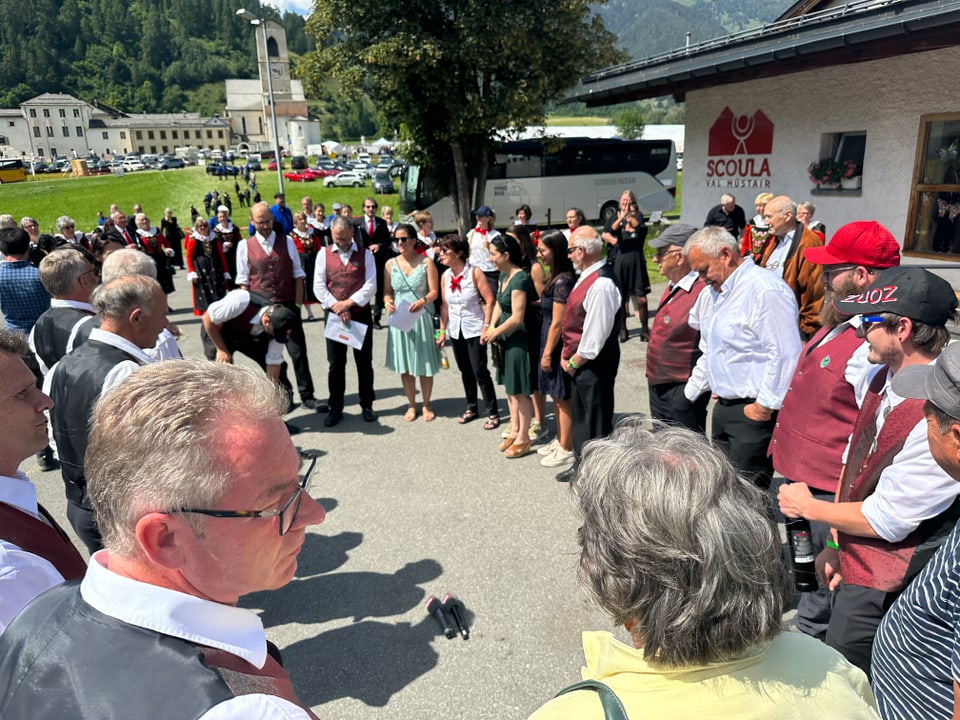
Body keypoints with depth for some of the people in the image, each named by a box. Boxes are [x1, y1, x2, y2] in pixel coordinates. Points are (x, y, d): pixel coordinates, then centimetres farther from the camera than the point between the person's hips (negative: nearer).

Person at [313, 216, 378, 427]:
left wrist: (348, 303, -16)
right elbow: (319, 287, -3)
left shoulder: (365, 254, 2)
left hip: (361, 314, 0)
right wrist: (337, 307, -14)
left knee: (364, 362, 8)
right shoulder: (324, 254, 4)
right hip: (334, 315, 1)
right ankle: (335, 408, 16)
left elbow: (371, 286, -7)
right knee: (336, 364, 5)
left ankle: (367, 406, 20)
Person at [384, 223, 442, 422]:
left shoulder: (426, 262, -5)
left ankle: (426, 405, 23)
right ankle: (411, 405, 25)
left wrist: (422, 301, -27)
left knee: (424, 364, 5)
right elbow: (387, 291, 8)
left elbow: (434, 292, -7)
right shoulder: (390, 264, 4)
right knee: (404, 365, 8)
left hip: (422, 317, -2)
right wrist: (387, 301, -14)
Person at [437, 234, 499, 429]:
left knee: (480, 371, -4)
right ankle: (471, 408, 29)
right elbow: (444, 305, 7)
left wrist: (486, 327, -17)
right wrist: (442, 330, 6)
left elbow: (490, 300, -14)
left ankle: (493, 413, 7)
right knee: (465, 371, 14)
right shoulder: (445, 276, 1)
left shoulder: (474, 272, -13)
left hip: (474, 330, -5)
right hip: (455, 331, 5)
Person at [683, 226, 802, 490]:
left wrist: (764, 406, -18)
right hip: (724, 408, 10)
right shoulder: (716, 292, 15)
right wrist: (689, 392, 23)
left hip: (754, 412, -9)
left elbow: (785, 355, -22)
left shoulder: (766, 289, -16)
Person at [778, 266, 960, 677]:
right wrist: (836, 545, 8)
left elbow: (885, 519, -23)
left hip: (884, 592, -7)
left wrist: (810, 507, -6)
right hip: (855, 567, 7)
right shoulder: (882, 377, -2)